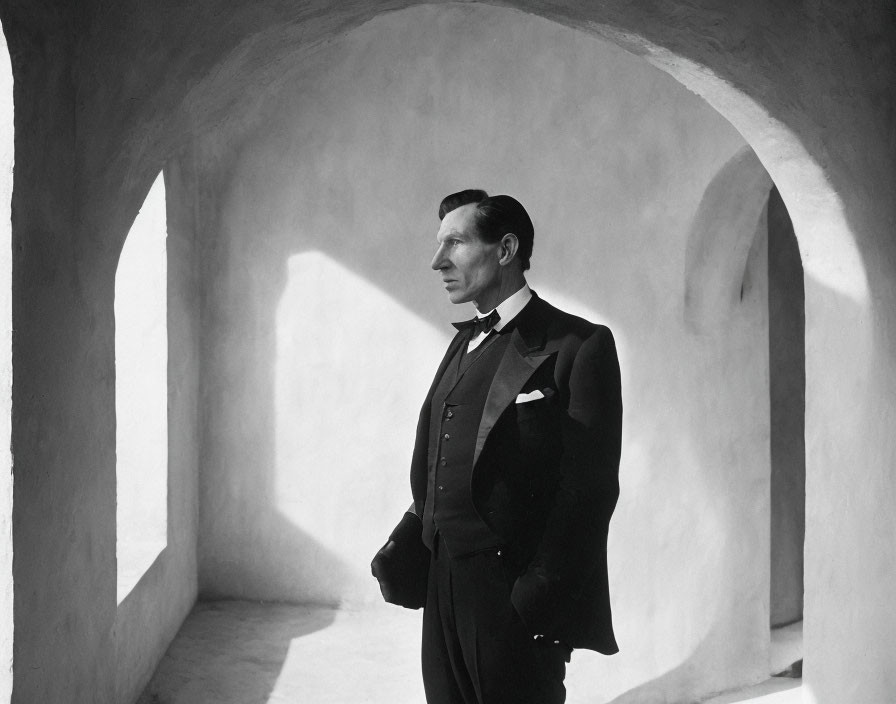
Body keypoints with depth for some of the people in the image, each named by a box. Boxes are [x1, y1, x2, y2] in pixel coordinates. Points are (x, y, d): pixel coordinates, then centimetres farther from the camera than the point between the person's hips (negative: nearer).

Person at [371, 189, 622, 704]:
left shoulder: (578, 346, -8)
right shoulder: (466, 343, 16)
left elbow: (589, 488, -14)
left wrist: (543, 595, -20)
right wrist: (403, 555, 4)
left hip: (514, 596, -7)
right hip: (443, 584, 7)